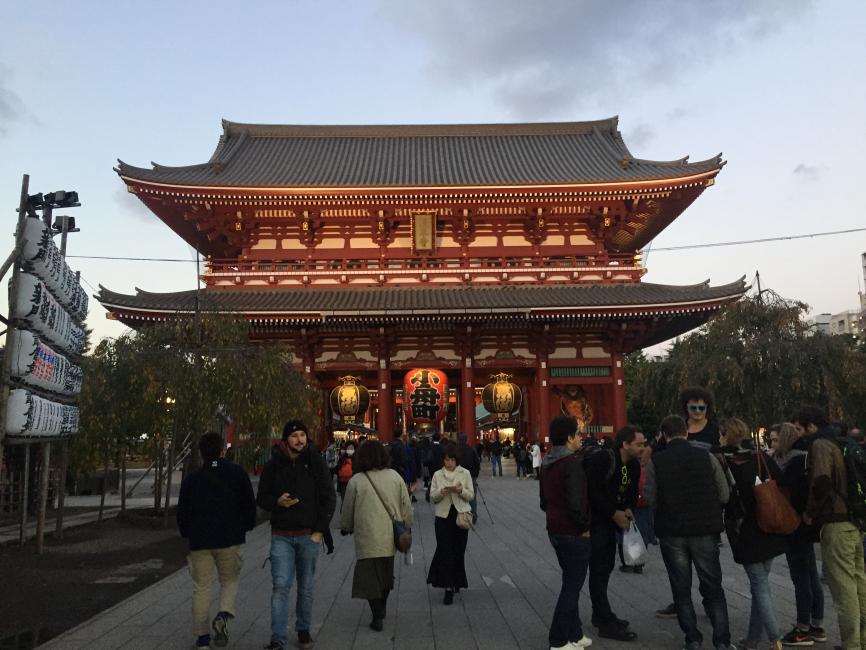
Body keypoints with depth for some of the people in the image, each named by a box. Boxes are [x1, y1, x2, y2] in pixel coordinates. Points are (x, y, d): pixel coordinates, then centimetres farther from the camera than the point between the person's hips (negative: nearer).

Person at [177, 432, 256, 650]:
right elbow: (249, 505, -1)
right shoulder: (238, 473, -2)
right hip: (230, 540, -1)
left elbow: (182, 512, 5)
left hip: (199, 542, 1)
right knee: (230, 580, 17)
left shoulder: (191, 479, 1)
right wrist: (245, 527, 17)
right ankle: (224, 614, -8)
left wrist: (187, 534, 23)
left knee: (201, 588, 10)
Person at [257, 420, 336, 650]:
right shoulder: (274, 465, 0)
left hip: (309, 535, 0)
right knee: (281, 585, -7)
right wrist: (277, 502, -14)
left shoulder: (316, 463, -1)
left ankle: (303, 630, 27)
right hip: (281, 536, 0)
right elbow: (261, 498, 8)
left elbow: (329, 498, 1)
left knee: (306, 587, 10)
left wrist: (319, 530, -5)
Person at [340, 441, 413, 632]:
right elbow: (406, 505, 3)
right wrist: (406, 527, 16)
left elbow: (347, 509, 2)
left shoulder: (356, 481, -8)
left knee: (370, 575, 6)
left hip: (367, 537, -4)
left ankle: (377, 618, 4)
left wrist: (345, 528, 20)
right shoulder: (395, 476, -1)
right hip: (390, 536, 4)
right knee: (386, 573, 20)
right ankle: (381, 610, 35)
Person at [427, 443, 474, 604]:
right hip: (443, 516, 0)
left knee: (458, 551, 9)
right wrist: (443, 491, -18)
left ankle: (456, 582, 30)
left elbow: (471, 495, 1)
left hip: (461, 515, 0)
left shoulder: (465, 473, 1)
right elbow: (432, 497, 1)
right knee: (445, 551, -6)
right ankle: (448, 587, -2)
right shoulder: (437, 475, 3)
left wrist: (460, 490, -19)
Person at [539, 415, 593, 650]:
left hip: (555, 530, 9)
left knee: (571, 583, 19)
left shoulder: (547, 463, 9)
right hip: (574, 533, -9)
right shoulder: (572, 463, -20)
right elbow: (576, 502, -26)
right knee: (572, 586, 2)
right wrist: (585, 527, -13)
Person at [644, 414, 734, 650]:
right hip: (705, 531, 1)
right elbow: (724, 495, -4)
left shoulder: (655, 462, -10)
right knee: (713, 587, 14)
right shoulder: (706, 457, -7)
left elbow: (650, 499, -8)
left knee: (681, 589, 14)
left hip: (671, 533, -1)